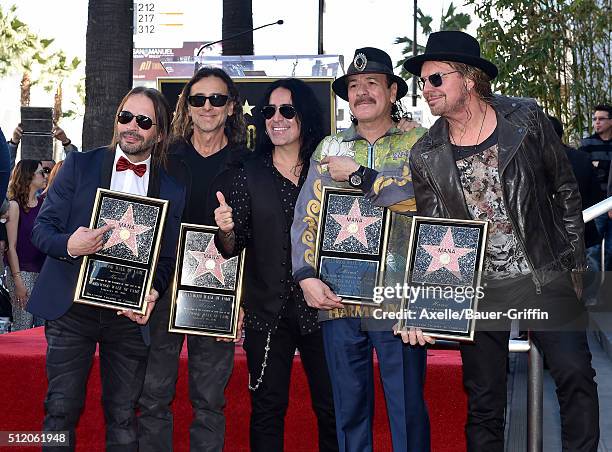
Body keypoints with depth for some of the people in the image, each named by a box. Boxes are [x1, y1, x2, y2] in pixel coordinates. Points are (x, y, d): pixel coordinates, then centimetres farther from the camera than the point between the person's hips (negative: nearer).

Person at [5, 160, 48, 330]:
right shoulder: (15, 205, -7)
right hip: (22, 271, -5)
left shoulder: (44, 203, 8)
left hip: (43, 271, 5)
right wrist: (18, 281, -13)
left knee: (43, 326, 4)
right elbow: (11, 247, -9)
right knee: (23, 327, -3)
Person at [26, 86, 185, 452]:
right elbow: (42, 228, 1)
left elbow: (169, 257, 6)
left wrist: (153, 292, -14)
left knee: (124, 416, 7)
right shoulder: (80, 165, 2)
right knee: (61, 410, 2)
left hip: (131, 312, 1)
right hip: (72, 307, 0)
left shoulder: (173, 189, 4)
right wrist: (69, 245, -21)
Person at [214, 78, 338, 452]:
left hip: (321, 307, 0)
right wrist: (226, 231, -19)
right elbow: (232, 249, 3)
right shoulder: (250, 175, 5)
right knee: (268, 408, 6)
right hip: (267, 312, 1)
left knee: (332, 407, 5)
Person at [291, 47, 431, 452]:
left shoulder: (417, 142, 3)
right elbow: (306, 217, 10)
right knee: (349, 411, 12)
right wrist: (307, 276, -3)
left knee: (407, 410, 2)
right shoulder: (330, 147, 14)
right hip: (337, 298, 4)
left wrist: (358, 175, -9)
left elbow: (422, 195, -15)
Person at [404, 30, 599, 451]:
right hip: (477, 291, 1)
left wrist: (575, 266, 6)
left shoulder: (527, 119, -3)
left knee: (576, 377, -3)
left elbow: (566, 193, 5)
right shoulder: (425, 156, -1)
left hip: (546, 279, 0)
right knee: (484, 403, 7)